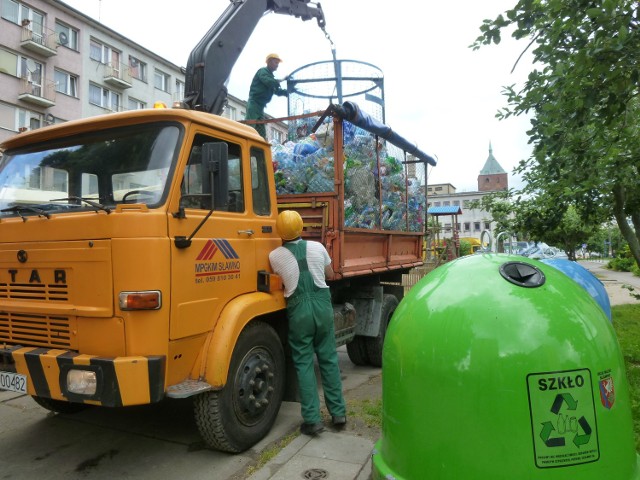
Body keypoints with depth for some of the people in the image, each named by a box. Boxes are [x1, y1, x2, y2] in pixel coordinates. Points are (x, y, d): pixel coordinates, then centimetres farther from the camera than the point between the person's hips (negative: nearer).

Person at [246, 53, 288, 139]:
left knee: (262, 133, 7)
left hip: (260, 105, 9)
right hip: (254, 103, -9)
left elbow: (277, 91, 24)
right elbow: (268, 81, -22)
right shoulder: (263, 71, -1)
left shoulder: (270, 75, 26)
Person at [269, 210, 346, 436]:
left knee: (304, 363, 6)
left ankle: (312, 420, 6)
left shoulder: (275, 256, -6)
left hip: (298, 309, -2)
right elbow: (330, 275, 13)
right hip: (322, 304, 2)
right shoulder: (317, 247, 0)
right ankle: (338, 413, 20)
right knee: (329, 359, 12)